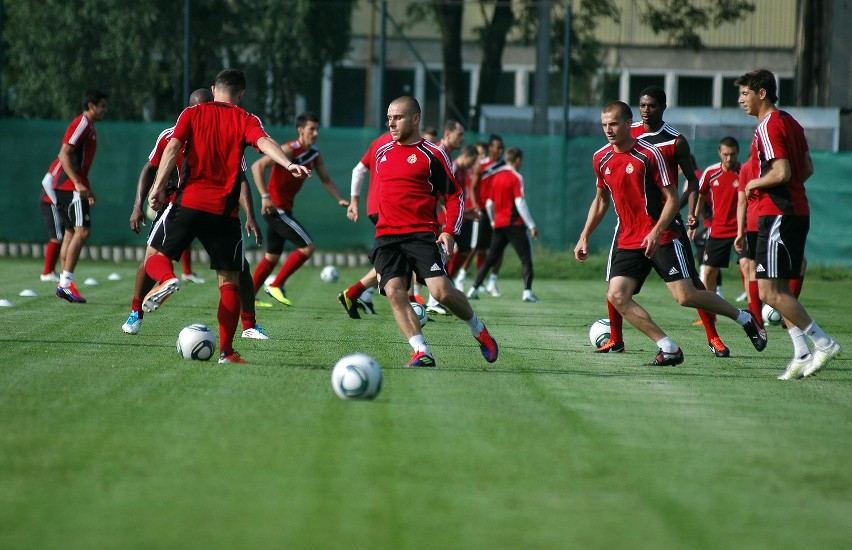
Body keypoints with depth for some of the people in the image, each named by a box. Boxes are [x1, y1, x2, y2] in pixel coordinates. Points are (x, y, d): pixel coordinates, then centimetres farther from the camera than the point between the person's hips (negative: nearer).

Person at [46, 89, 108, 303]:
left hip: (73, 186, 11)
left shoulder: (88, 127, 21)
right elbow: (64, 154, -19)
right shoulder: (81, 124, -10)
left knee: (71, 233, 9)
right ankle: (66, 282, -18)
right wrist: (78, 184, -26)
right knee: (82, 231, -15)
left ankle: (63, 284, 10)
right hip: (70, 186, -11)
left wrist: (87, 189, 29)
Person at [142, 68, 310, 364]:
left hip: (189, 202, 0)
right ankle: (226, 351, 0)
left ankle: (166, 279, -20)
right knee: (229, 281, 6)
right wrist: (288, 163, -29)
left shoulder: (193, 114, 10)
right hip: (224, 211, 0)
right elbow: (264, 142, -13)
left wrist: (159, 188, -6)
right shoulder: (246, 120, 7)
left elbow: (173, 147, -4)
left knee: (157, 255, 16)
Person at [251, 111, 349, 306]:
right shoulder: (289, 150, -18)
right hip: (275, 207, -9)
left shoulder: (314, 154, 7)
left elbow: (326, 179, 18)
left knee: (272, 257, 17)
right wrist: (265, 197, -31)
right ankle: (276, 286, -5)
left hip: (284, 209, 9)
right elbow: (257, 166, -24)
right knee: (308, 246, -13)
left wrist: (339, 199, 3)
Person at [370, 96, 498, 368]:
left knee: (441, 290, -18)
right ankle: (421, 352, -19)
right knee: (394, 291, -18)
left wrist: (449, 232, -9)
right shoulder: (382, 153, 17)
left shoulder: (432, 154, 1)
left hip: (422, 234, -5)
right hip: (387, 236, 5)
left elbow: (454, 195, 3)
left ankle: (479, 330, 9)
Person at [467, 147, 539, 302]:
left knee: (491, 258, 14)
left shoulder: (496, 177, 12)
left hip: (498, 224, 6)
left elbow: (489, 203, 16)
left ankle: (474, 288, 11)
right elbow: (520, 203, -16)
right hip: (514, 224, -6)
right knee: (526, 257, -3)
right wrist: (531, 225, -16)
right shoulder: (516, 177, -8)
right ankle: (527, 291, -16)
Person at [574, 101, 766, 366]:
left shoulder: (649, 154, -11)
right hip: (628, 242, 6)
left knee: (685, 296, -12)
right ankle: (668, 349, -9)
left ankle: (745, 319, 12)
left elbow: (672, 198, -10)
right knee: (616, 295, -14)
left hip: (661, 238, -6)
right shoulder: (601, 159, 7)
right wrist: (584, 237, 17)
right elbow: (601, 199, 22)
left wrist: (656, 232, -23)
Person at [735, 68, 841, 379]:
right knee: (779, 290, 12)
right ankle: (802, 354, 7)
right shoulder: (789, 122, 16)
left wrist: (753, 184, -8)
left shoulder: (769, 127, -14)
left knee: (770, 291, -8)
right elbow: (807, 168, 21)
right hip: (797, 211, 10)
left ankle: (823, 343, -8)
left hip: (778, 215, -10)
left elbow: (781, 173, -23)